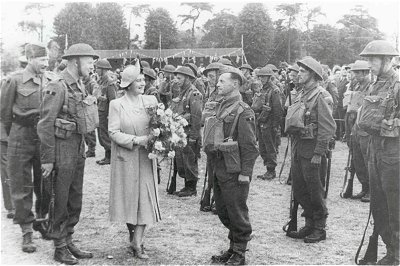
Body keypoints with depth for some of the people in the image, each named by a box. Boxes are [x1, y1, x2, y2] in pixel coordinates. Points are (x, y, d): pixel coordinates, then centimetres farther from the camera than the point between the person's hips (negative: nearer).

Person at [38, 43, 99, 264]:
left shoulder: (79, 87, 11)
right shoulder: (57, 88, -15)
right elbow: (45, 125, -17)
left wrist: (83, 148, 16)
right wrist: (47, 160, -17)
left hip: (78, 148, 8)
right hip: (62, 148, -8)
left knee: (75, 199, 15)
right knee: (60, 201, 3)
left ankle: (68, 241, 27)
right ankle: (60, 248, 15)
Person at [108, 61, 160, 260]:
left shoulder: (151, 100, 5)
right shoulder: (116, 104, -3)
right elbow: (113, 132, -10)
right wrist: (136, 140, -20)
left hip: (146, 159, 2)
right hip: (125, 158, -2)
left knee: (145, 198, -1)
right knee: (128, 197, 6)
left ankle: (137, 243, 5)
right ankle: (133, 234, 26)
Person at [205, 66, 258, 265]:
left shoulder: (243, 112, -13)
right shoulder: (221, 108, 14)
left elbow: (250, 146, -16)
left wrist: (245, 173, -18)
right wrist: (213, 166, 15)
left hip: (234, 172, -9)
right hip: (218, 170, 9)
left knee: (237, 213, 3)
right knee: (223, 211, 16)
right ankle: (233, 248, 30)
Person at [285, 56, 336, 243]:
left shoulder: (321, 96, -12)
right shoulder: (302, 95, 14)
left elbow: (328, 128, -17)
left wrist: (318, 153, -19)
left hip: (312, 150, -8)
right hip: (298, 148, 8)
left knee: (314, 192, 1)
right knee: (299, 190, 12)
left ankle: (319, 229, 15)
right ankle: (309, 225, 25)